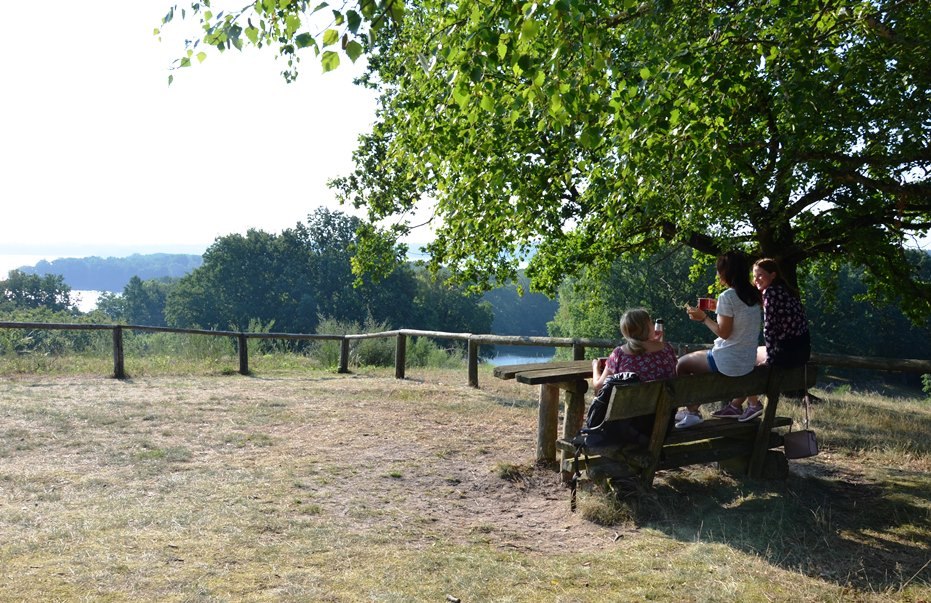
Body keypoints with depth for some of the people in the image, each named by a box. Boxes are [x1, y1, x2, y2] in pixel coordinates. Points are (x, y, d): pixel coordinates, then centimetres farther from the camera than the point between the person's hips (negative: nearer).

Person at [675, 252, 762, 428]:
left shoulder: (727, 297, -20)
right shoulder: (752, 295, 5)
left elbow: (724, 332, -19)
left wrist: (704, 318, -9)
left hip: (729, 362, -9)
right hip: (748, 361, 9)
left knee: (681, 364, 9)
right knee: (696, 360, 28)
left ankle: (692, 412, 18)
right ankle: (693, 409, 32)